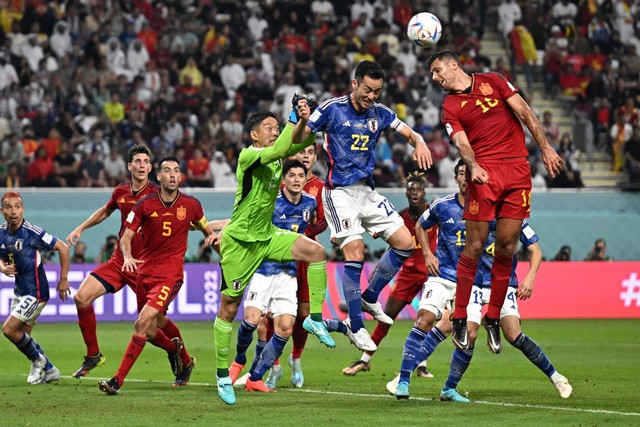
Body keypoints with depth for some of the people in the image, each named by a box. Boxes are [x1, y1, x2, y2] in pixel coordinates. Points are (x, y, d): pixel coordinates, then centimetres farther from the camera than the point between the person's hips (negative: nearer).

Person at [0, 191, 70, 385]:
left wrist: (63, 279, -10)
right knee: (22, 336, 11)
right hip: (19, 291, 8)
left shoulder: (32, 232, -20)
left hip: (36, 291, -8)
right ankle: (50, 370, 29)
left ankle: (37, 360, 10)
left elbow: (63, 248, -14)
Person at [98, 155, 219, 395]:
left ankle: (118, 381, -16)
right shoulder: (145, 204, -2)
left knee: (142, 323, -19)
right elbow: (127, 236, -2)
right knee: (150, 332, 11)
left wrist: (213, 235, 0)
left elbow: (205, 226, 20)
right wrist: (127, 257, -20)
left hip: (170, 274, -3)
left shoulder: (191, 205, 0)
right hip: (145, 272, 3)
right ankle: (183, 359, 43)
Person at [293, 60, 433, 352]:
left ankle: (369, 298, 19)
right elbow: (296, 138, -6)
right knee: (355, 253, -16)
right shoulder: (332, 109, -7)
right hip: (340, 191, -6)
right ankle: (355, 327, -7)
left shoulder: (380, 114, 8)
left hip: (368, 190, 6)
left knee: (405, 243, 1)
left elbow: (410, 133, 10)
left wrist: (419, 144, -13)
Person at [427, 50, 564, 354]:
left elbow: (524, 112, 11)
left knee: (506, 248, -1)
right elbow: (461, 142, -5)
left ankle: (493, 320, 8)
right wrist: (473, 166, -25)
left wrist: (545, 148, 4)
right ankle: (459, 320, -1)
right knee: (475, 246, -9)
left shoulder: (493, 81, 14)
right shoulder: (450, 107, 9)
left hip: (518, 170, 2)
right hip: (484, 174, -1)